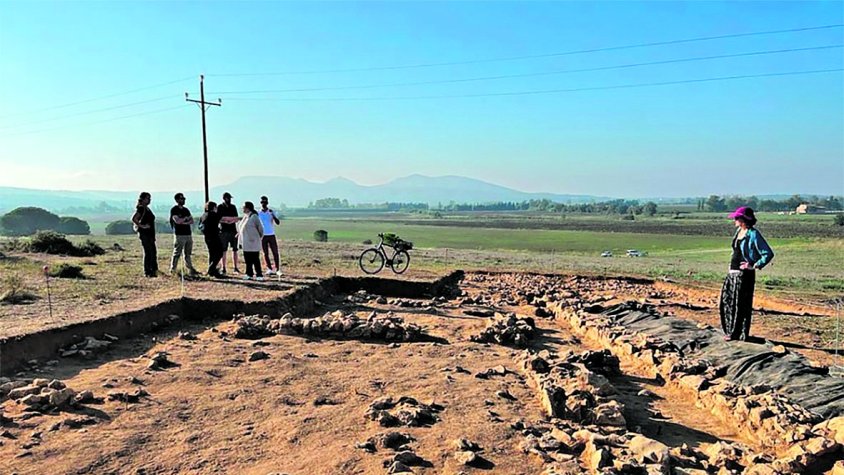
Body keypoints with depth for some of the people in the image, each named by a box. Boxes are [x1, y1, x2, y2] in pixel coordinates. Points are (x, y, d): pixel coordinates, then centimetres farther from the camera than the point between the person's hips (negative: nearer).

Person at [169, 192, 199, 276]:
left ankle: (190, 269, 12)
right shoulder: (174, 210, -4)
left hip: (188, 234, 7)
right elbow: (177, 221, -17)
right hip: (179, 235, -7)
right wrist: (185, 218, -2)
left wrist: (184, 222, -8)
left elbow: (192, 221, 10)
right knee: (177, 253, -4)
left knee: (188, 254, 9)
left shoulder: (186, 210, 17)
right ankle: (173, 270, 3)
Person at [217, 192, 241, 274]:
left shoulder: (233, 207, 12)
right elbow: (218, 219, -5)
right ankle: (223, 268, 5)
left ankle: (235, 267, 8)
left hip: (233, 231, 3)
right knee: (223, 251, 0)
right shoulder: (220, 207, 2)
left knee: (235, 250, 3)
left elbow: (236, 219, 7)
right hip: (224, 232, -3)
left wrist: (230, 221, -12)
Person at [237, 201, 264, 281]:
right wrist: (240, 241, 15)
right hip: (246, 243, 8)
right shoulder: (245, 216, 12)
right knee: (248, 259, 11)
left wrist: (259, 237, 5)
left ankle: (259, 275, 2)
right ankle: (249, 274, 20)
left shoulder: (254, 217, -12)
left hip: (253, 242, -8)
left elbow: (260, 228, -8)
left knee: (255, 259, -3)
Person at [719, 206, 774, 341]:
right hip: (732, 274, 9)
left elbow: (768, 254, -17)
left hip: (744, 275, -9)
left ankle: (741, 334, 13)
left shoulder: (753, 234, -14)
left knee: (741, 305, 1)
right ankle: (731, 331, 25)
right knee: (727, 301, 13)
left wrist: (755, 266, -18)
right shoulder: (739, 231, 10)